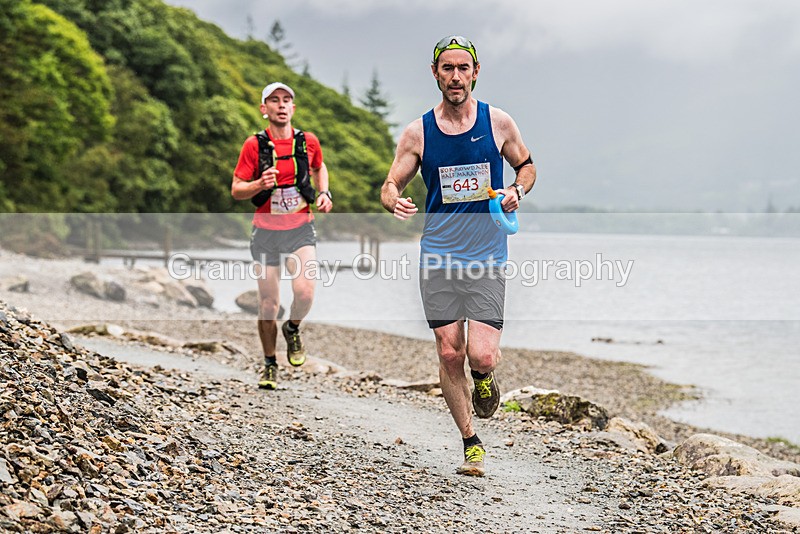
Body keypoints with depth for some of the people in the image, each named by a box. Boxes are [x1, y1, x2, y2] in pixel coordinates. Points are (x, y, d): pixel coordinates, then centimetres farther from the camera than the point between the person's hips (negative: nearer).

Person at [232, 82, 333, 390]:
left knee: (304, 292, -21)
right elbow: (236, 190, -3)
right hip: (266, 231, -1)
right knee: (268, 305, 1)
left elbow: (319, 168, 23)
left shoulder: (308, 141, 1)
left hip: (300, 229, 1)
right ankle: (269, 365, 21)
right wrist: (259, 185, -22)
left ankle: (293, 330, 14)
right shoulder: (255, 145, -5)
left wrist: (324, 194, 6)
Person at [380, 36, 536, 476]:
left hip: (487, 257, -1)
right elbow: (390, 185, 5)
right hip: (438, 256, 1)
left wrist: (517, 191, -7)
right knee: (449, 354, 2)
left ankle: (483, 379, 26)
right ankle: (471, 443, 20)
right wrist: (394, 202, -19)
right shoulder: (418, 133, 1)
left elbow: (526, 166, 15)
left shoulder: (498, 123, 0)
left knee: (482, 356, -13)